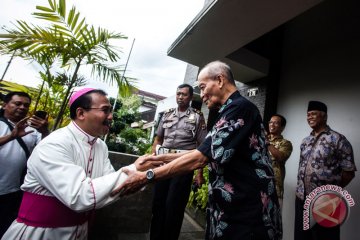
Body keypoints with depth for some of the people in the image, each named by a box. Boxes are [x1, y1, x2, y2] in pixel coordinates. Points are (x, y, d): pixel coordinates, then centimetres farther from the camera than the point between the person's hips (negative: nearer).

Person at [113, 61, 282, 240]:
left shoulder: (240, 107, -18)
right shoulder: (229, 113, 13)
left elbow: (200, 158, -24)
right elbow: (205, 153, 12)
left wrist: (146, 176, -18)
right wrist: (162, 157, 5)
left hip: (246, 214, -8)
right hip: (230, 208, 8)